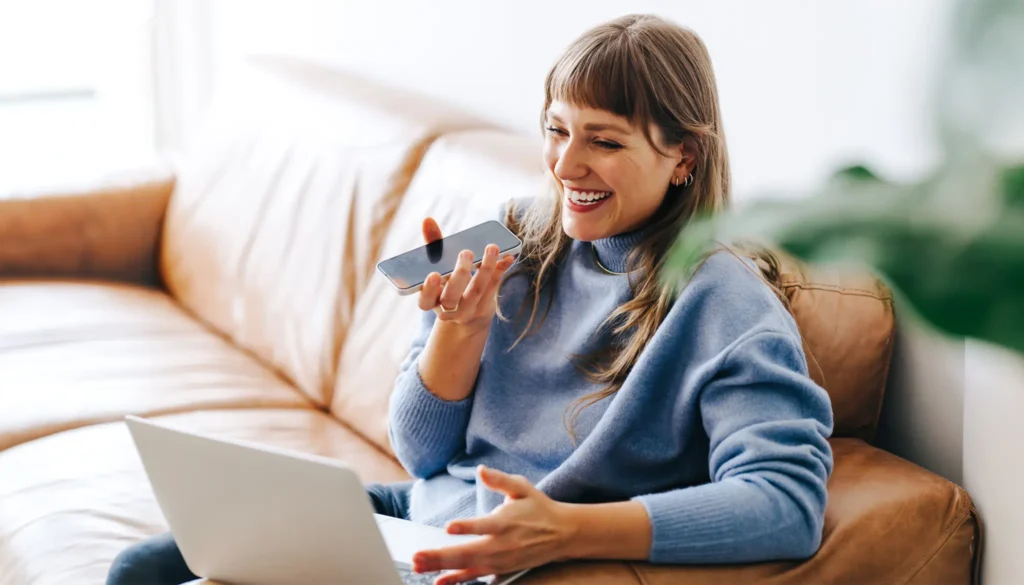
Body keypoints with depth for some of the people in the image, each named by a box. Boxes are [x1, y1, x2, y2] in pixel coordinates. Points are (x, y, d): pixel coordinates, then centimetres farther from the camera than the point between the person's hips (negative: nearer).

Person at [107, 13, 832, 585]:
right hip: (411, 518, 6)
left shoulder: (724, 302, -14)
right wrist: (463, 325, -15)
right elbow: (421, 453, 6)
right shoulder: (517, 246, 3)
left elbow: (789, 501, -29)